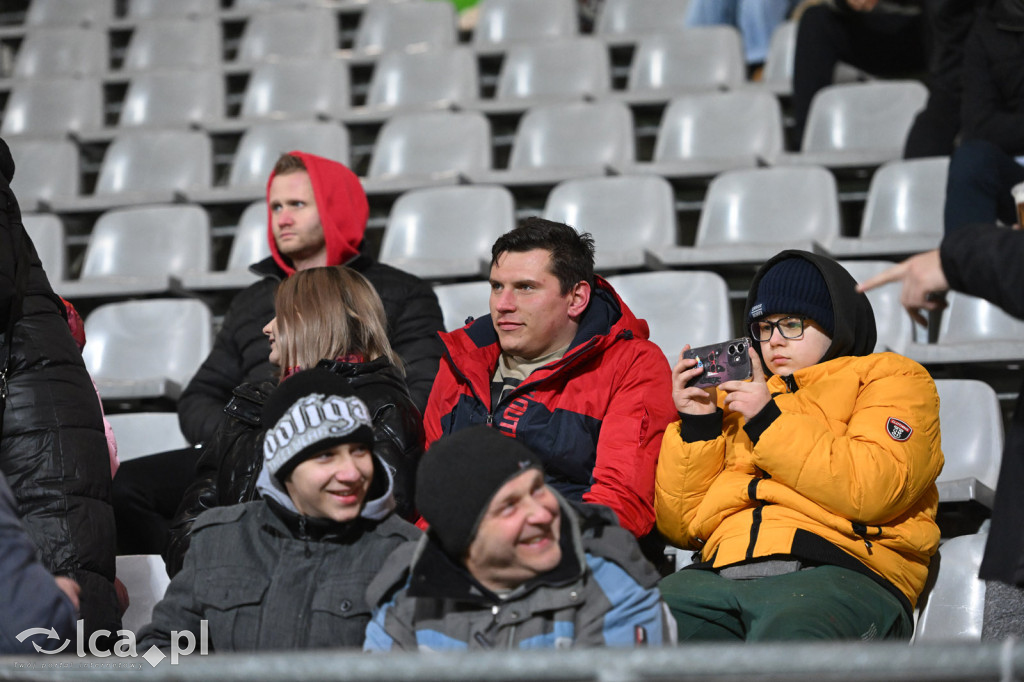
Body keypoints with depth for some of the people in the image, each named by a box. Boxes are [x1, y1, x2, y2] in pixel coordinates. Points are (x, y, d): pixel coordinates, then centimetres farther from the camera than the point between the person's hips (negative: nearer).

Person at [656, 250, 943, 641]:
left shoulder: (890, 378, 18)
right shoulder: (736, 397, 33)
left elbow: (872, 490, -5)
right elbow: (681, 526, 24)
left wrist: (771, 422, -2)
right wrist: (695, 426, 11)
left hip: (838, 571, -4)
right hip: (722, 575, 4)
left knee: (787, 632, -42)